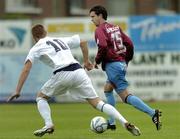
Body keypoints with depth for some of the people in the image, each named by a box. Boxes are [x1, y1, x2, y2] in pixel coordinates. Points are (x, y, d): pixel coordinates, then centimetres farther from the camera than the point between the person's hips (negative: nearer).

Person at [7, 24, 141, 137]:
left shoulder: (37, 48, 15)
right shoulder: (61, 40, 29)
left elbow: (26, 70, 5)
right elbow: (83, 42, 33)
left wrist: (18, 91, 4)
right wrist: (86, 61, 38)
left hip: (62, 74, -4)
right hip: (78, 70, 4)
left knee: (41, 97, 19)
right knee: (97, 102, 5)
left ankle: (48, 125, -1)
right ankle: (125, 122, -11)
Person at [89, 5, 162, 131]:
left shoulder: (100, 30, -8)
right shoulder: (116, 27, 15)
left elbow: (103, 46, -25)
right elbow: (129, 43, 12)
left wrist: (97, 61, -10)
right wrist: (126, 60, 22)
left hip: (112, 65, -9)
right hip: (122, 64, 9)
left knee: (125, 96, -11)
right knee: (107, 89, 25)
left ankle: (153, 113, -23)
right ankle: (111, 122, 24)